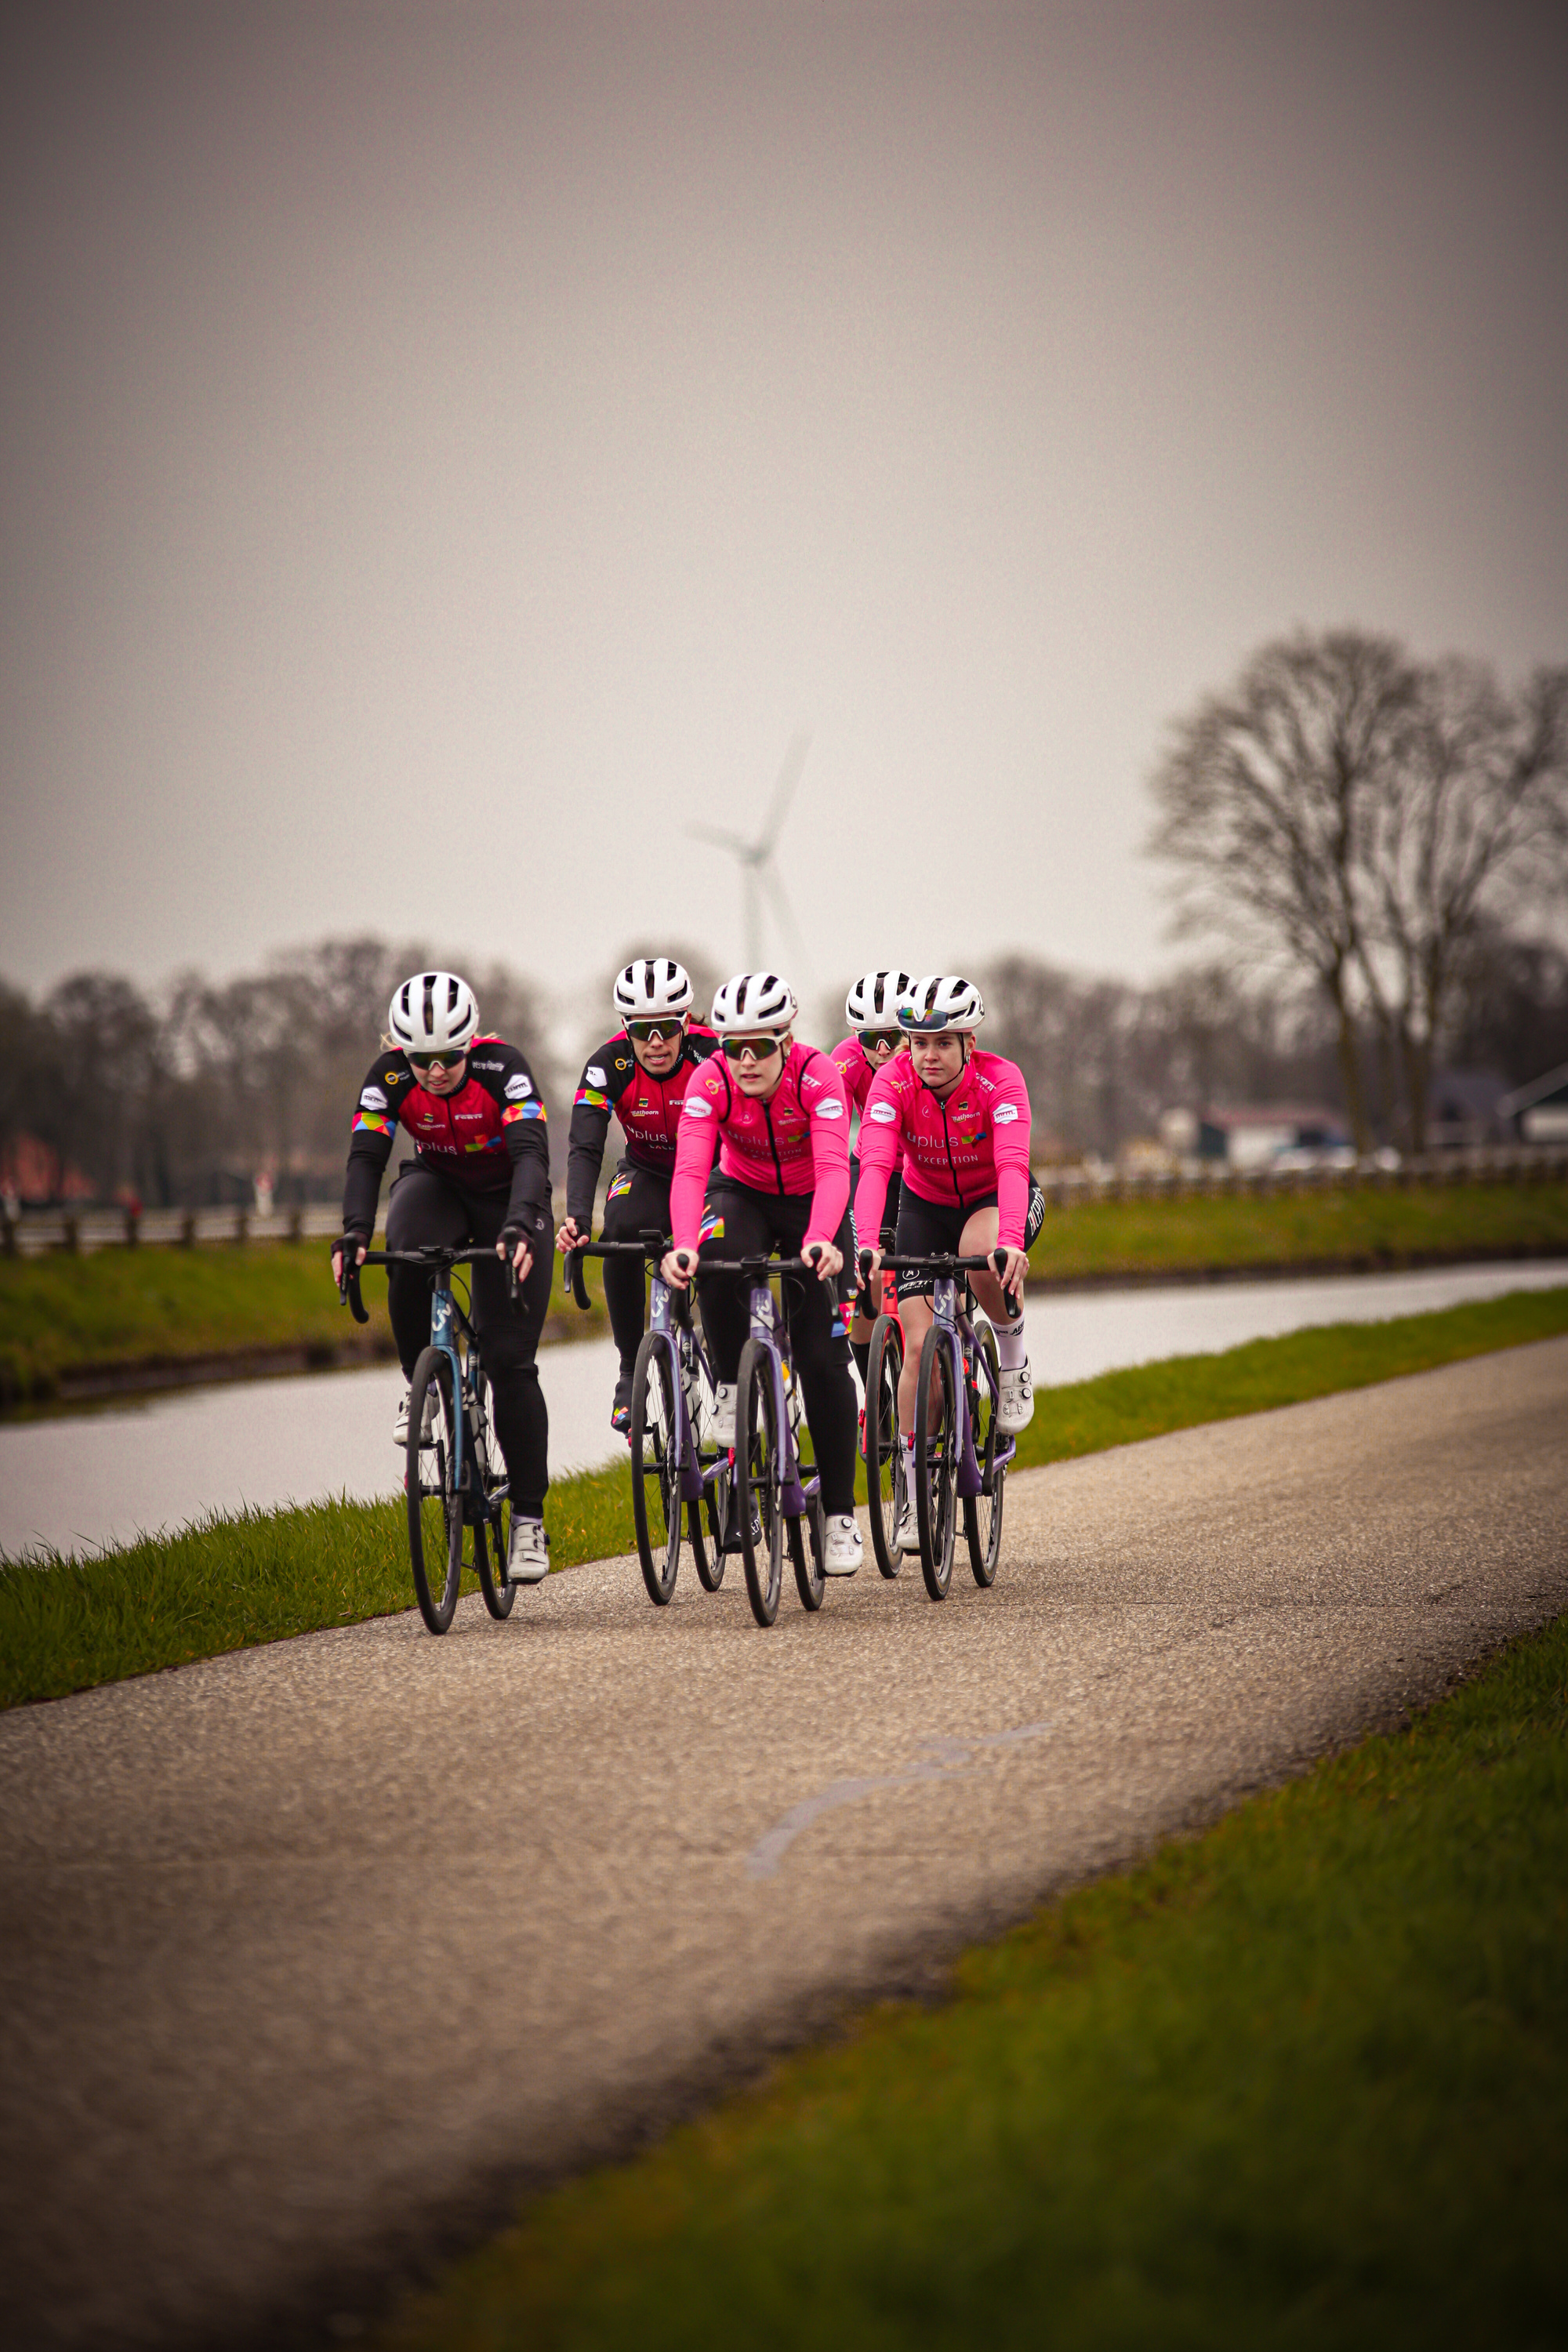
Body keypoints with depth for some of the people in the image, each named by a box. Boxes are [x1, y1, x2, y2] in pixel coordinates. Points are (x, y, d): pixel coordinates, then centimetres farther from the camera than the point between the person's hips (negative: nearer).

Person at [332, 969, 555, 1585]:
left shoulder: (502, 1066, -29)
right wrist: (354, 1233, -44)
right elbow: (366, 1157, -26)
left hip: (507, 1198, -2)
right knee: (407, 1257, -36)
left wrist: (519, 1227, -55)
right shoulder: (390, 1074, -20)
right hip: (439, 1184, 2)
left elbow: (531, 1152, -38)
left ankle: (529, 1517, -4)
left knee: (510, 1361, -11)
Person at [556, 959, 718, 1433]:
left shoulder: (713, 1056, -26)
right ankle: (631, 1371, -16)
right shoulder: (610, 1064, -23)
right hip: (647, 1175, 1)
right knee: (621, 1232, -30)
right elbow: (584, 1148, -31)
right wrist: (577, 1217, -48)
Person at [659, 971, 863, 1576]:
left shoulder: (817, 1076, -30)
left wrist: (819, 1241, -61)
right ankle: (732, 1389, -13)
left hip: (811, 1203, -1)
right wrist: (683, 1245, -55)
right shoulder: (711, 1082, -26)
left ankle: (839, 1515, 0)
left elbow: (833, 1168, -42)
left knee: (823, 1357, -9)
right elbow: (689, 1170, -37)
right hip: (743, 1195, 1)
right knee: (717, 1260, -36)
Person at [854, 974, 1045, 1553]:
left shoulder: (999, 1080, -29)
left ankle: (1014, 1354, -7)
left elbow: (1012, 1164, -42)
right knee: (919, 1344, -11)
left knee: (980, 1254, -38)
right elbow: (874, 1165, -38)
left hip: (995, 1199, -2)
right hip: (926, 1204, 2)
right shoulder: (893, 1083, -25)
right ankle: (914, 1494, 2)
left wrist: (1012, 1242, -59)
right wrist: (867, 1243, -55)